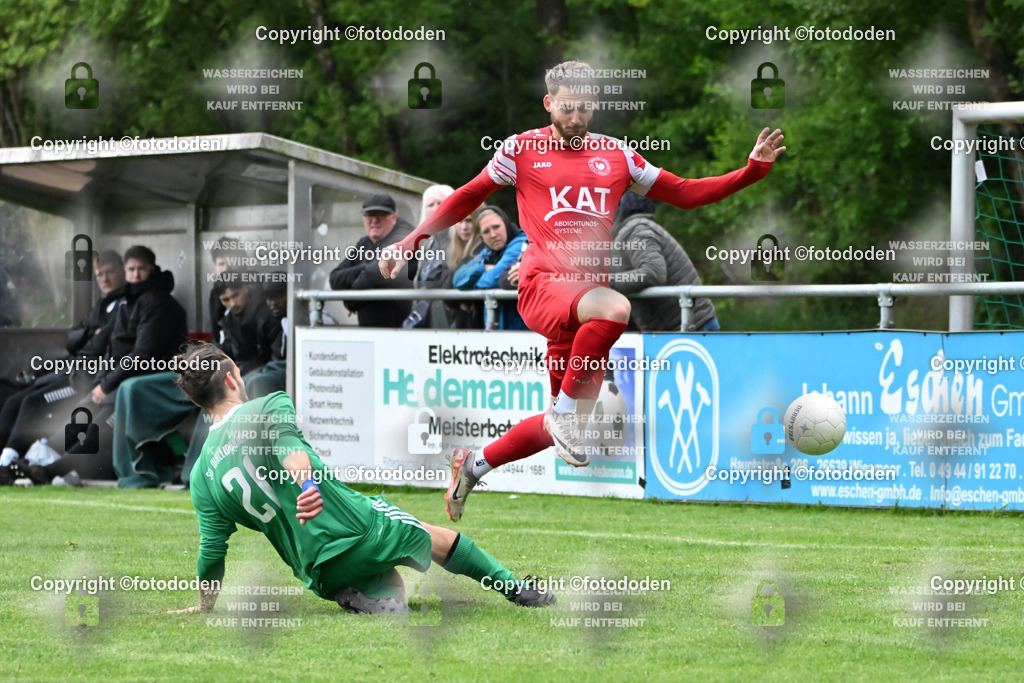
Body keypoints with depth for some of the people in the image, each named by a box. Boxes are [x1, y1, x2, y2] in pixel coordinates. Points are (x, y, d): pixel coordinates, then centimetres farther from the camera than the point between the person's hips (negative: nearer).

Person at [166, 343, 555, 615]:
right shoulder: (271, 406, -4)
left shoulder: (202, 475, 5)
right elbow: (289, 447, -26)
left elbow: (211, 553, 3)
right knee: (438, 539, 24)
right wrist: (308, 485, -44)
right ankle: (514, 588, 33)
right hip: (361, 526, -3)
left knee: (383, 578, 27)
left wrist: (205, 607, 16)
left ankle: (357, 599, -5)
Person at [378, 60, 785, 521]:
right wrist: (412, 241, 11)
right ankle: (564, 407, -21)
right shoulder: (522, 150, 6)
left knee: (568, 423, 6)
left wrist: (753, 169, 7)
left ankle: (475, 465, 27)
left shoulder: (614, 155, 14)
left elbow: (685, 194, 17)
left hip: (586, 298, 5)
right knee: (615, 308, -38)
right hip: (542, 286, -5)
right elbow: (468, 197, 16)